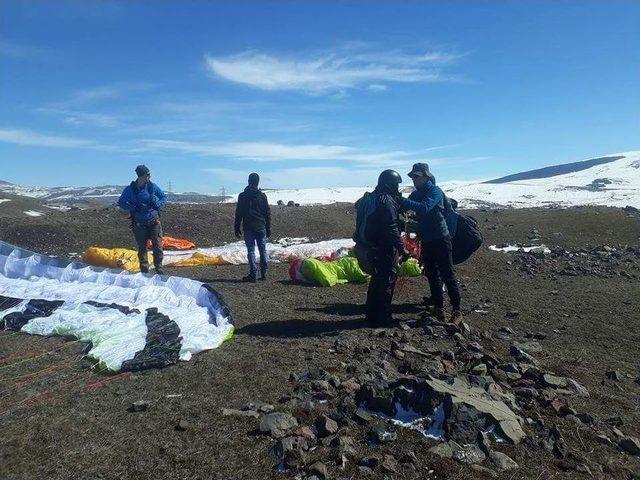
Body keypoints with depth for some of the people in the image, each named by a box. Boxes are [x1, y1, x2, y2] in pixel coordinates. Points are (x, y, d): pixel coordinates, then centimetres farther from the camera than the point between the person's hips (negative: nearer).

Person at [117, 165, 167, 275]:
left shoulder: (152, 186, 0)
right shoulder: (130, 189, -4)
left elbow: (164, 197, 11)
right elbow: (121, 203, 2)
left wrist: (157, 204, -9)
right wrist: (134, 208, -12)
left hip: (154, 221, 1)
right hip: (139, 224, 0)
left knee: (158, 246, -4)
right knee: (142, 247, 8)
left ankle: (159, 267, 10)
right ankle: (144, 269, 21)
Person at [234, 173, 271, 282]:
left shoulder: (242, 196, 0)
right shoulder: (262, 195, 3)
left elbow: (238, 214, 0)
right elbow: (267, 213, 5)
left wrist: (237, 229, 5)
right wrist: (268, 229, 11)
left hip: (248, 228, -1)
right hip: (261, 228, 2)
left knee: (251, 250, 0)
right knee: (263, 250, 10)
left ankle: (252, 275, -5)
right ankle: (264, 274, 13)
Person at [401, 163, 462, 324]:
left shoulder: (436, 191, -13)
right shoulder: (416, 194, 11)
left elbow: (425, 207, -29)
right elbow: (405, 207, 6)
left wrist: (404, 202, -34)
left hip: (440, 240, -7)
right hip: (426, 240, 8)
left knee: (447, 275, -5)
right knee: (432, 275, 12)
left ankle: (457, 311, 2)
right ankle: (438, 308, 21)